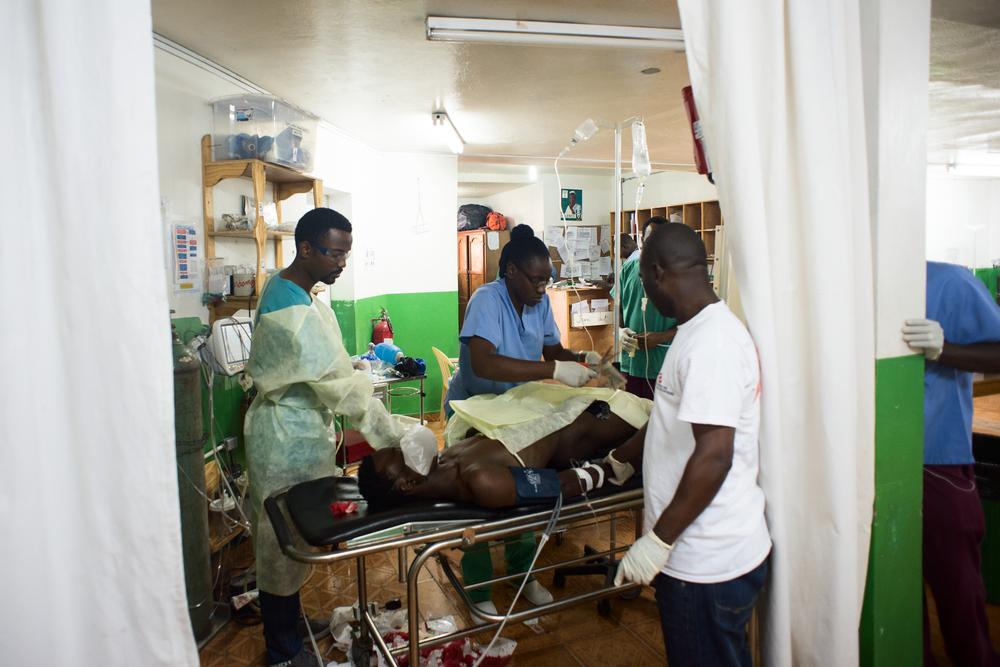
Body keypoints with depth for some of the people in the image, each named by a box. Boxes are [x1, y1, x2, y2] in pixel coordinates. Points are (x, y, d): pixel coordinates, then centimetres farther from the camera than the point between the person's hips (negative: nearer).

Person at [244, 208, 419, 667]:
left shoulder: (282, 287, 5)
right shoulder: (296, 313, -27)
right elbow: (345, 388, -29)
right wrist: (395, 439, -26)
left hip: (293, 426, 10)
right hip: (290, 438, -10)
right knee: (285, 539, 6)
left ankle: (289, 624, 41)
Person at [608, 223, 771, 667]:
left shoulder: (711, 342, -23)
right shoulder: (701, 331, 10)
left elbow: (713, 457, -28)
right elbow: (673, 423, 20)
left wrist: (658, 541, -21)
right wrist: (620, 461, 29)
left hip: (708, 564, -9)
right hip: (702, 553, 9)